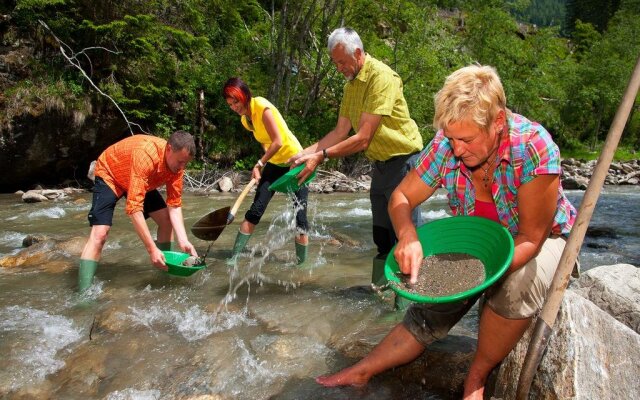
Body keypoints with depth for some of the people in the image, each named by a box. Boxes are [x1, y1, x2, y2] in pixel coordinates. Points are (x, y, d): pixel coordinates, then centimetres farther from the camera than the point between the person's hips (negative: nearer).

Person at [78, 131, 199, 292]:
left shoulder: (176, 162, -21)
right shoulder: (145, 155, -42)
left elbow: (174, 205, -15)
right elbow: (134, 207, -45)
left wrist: (183, 241, -27)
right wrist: (152, 249, -47)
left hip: (140, 181, 7)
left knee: (166, 220, 0)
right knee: (99, 233, -22)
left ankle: (165, 271, 16)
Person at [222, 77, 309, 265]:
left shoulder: (261, 106, -20)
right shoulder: (245, 119, 3)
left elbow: (278, 142, -25)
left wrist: (259, 164, -19)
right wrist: (262, 164, -1)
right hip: (274, 163, 7)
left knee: (300, 214, -8)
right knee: (255, 209, 0)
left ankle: (302, 262, 4)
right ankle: (234, 256, 4)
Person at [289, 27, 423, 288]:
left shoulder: (381, 77, -20)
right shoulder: (351, 85, 8)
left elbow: (363, 139, -25)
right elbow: (340, 131, 7)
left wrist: (322, 156, -24)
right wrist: (308, 152, -4)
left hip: (402, 160, -9)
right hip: (380, 164, 9)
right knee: (382, 235, 16)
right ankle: (380, 285, 29)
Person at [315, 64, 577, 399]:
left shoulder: (533, 146, -30)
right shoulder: (446, 145, -19)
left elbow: (531, 238, -26)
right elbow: (401, 198, -10)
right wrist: (408, 236, -32)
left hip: (541, 241, -3)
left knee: (517, 286, -35)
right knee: (429, 313, -10)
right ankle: (361, 372, 4)